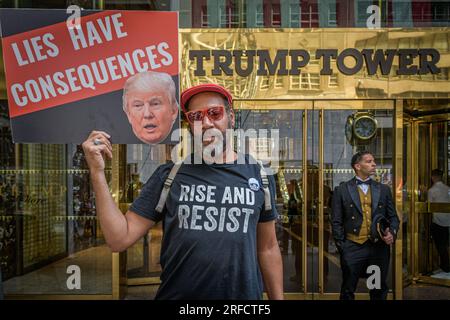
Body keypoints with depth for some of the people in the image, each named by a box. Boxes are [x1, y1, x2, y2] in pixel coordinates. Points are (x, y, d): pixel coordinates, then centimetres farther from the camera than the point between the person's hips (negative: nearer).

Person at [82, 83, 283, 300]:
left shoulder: (259, 175, -2)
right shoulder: (169, 176, -5)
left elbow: (267, 248, 5)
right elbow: (120, 239, -8)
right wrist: (97, 172, -16)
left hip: (244, 294, 1)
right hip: (176, 294, -1)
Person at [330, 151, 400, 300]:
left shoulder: (384, 189, 10)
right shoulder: (342, 190, 0)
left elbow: (393, 217, 12)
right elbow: (336, 222, 0)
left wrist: (392, 233, -7)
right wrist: (341, 246, -4)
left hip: (379, 247, 3)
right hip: (353, 248, -3)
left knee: (379, 291, 13)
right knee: (347, 291, 6)